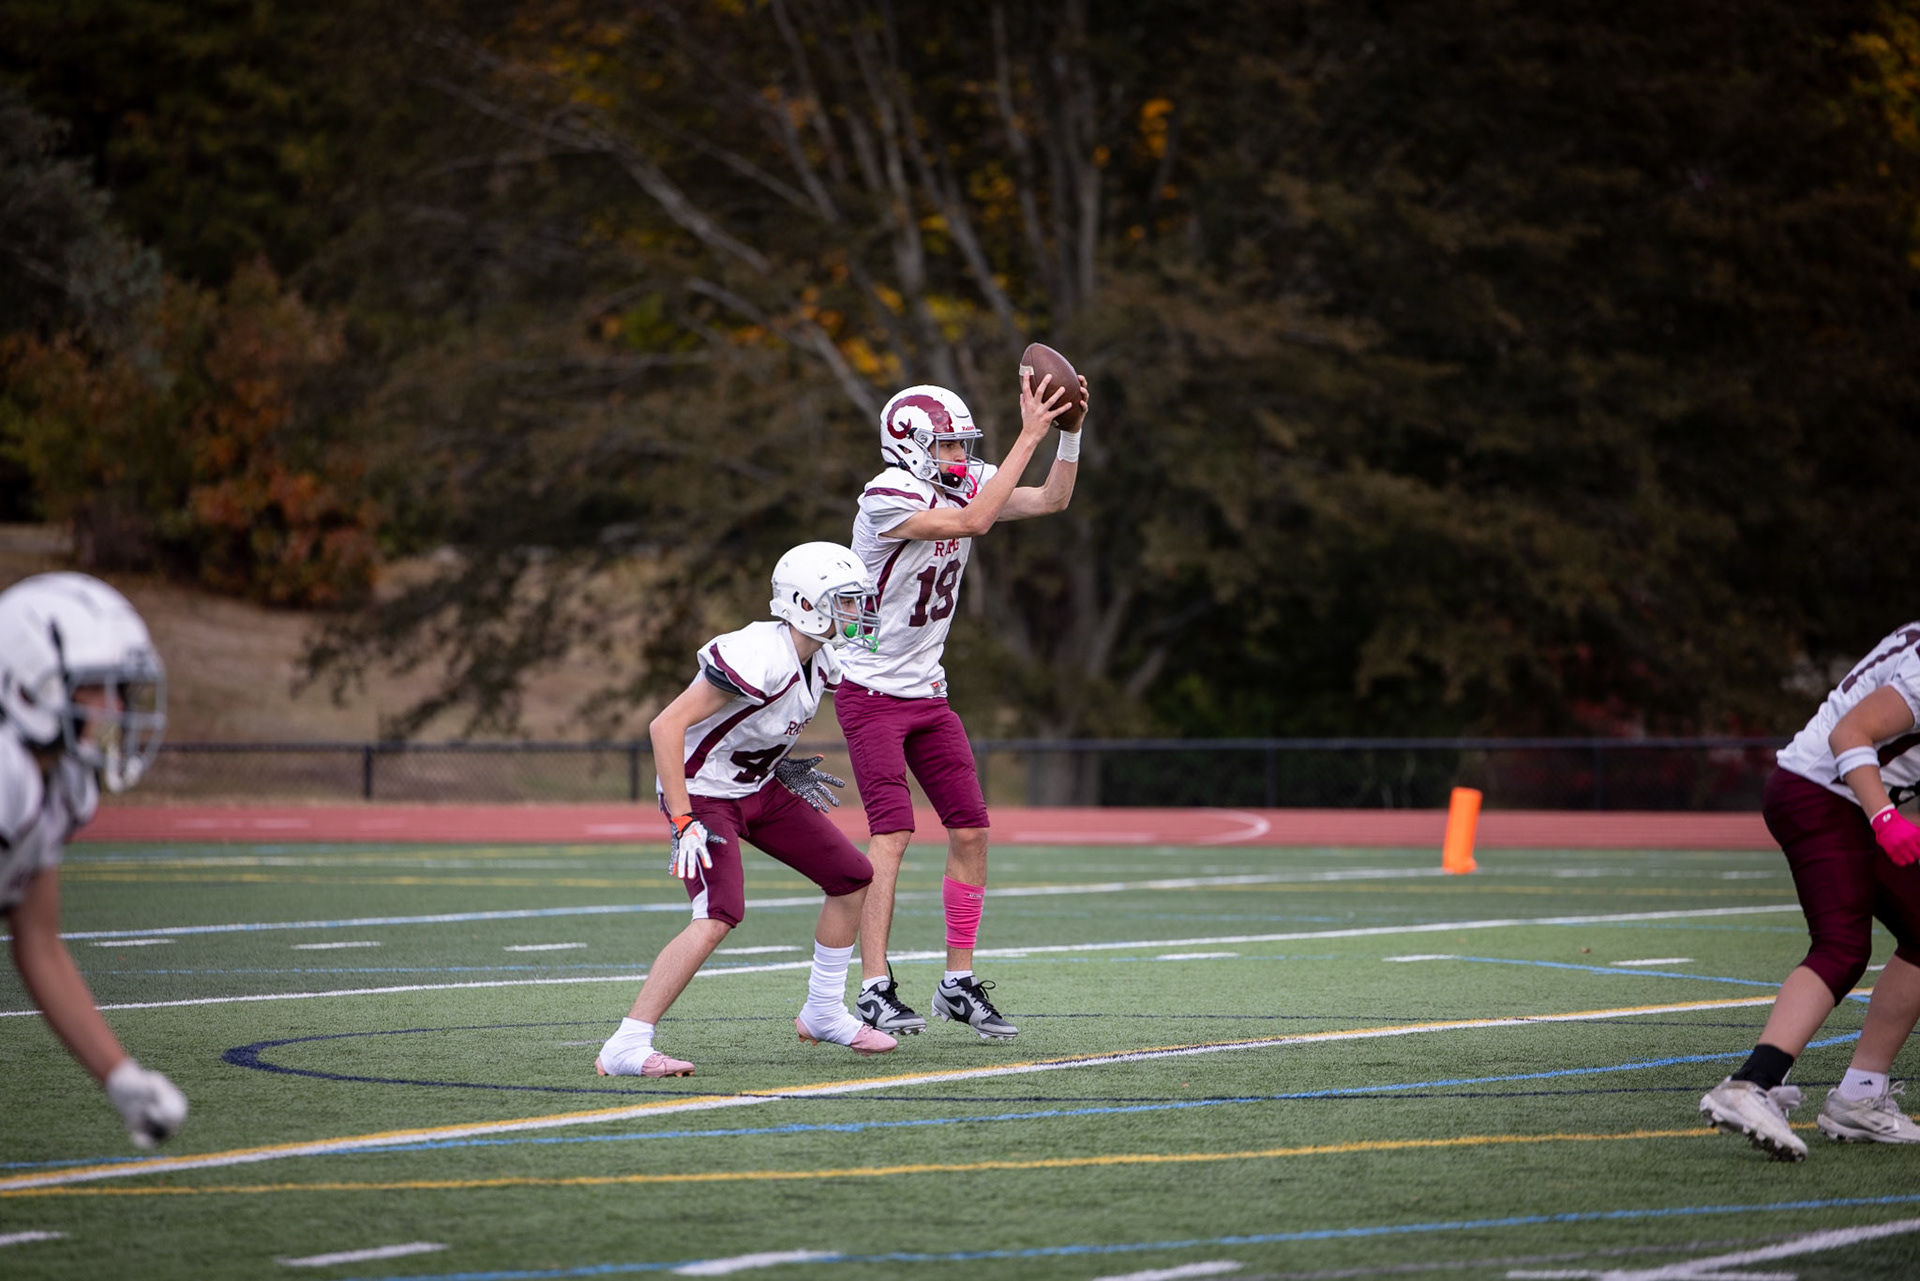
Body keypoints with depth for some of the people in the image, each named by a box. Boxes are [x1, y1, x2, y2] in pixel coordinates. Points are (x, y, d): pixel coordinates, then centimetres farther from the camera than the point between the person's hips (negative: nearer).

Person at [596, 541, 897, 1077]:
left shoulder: (820, 662, -1)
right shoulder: (759, 657, -30)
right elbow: (667, 725, -32)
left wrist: (784, 767, 12)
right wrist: (683, 823, -31)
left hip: (761, 788, 9)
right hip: (705, 793, -9)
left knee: (851, 877, 10)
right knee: (719, 916, -26)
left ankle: (824, 1014, 26)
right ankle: (625, 1048, -25)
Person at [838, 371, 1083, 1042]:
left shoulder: (964, 484, 2)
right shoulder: (887, 498, -21)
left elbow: (1051, 501, 2)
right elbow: (973, 521, -32)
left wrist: (1068, 430, -13)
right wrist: (1028, 436, -32)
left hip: (927, 695, 8)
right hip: (872, 695, -8)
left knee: (970, 829, 3)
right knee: (892, 833, -15)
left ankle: (959, 982, 11)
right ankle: (876, 990, -12)